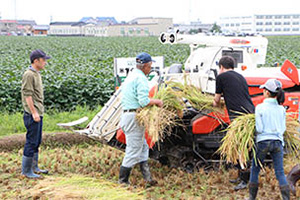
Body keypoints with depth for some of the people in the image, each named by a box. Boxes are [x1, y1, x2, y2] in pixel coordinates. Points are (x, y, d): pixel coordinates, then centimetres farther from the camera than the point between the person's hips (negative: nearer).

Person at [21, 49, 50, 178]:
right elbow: (27, 95, -19)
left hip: (38, 113, 10)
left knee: (37, 142, 15)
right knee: (31, 142, -5)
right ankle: (26, 170, 2)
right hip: (32, 114, -10)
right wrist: (34, 112, -21)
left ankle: (34, 167, 24)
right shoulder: (28, 75, -15)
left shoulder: (36, 74, 15)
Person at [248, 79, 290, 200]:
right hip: (278, 142, 3)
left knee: (255, 170, 12)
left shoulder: (260, 108, -7)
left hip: (263, 141, -3)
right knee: (280, 173, 4)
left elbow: (259, 129, -10)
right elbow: (283, 128, 7)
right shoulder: (281, 109, 5)